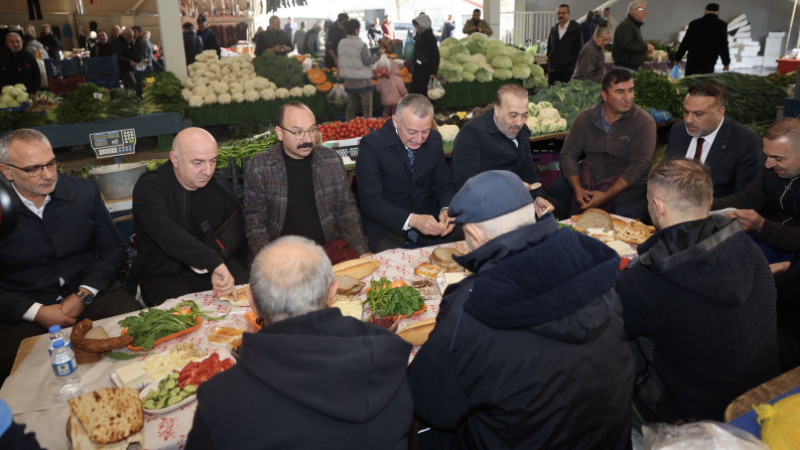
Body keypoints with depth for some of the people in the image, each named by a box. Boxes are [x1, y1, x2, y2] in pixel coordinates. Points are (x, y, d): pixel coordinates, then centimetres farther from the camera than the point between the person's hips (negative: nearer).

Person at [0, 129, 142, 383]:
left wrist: (83, 295, -7)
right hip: (25, 312, -1)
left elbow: (114, 250, 8)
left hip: (91, 293, 1)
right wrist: (37, 312, -13)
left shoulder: (84, 193, 4)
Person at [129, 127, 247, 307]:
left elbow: (236, 228, 0)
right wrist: (214, 262, -42)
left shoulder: (219, 185, 6)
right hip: (161, 277, -3)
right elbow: (166, 233, -30)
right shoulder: (149, 186, -12)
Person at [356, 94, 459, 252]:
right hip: (385, 226, -4)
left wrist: (446, 210, -14)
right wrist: (412, 220, -31)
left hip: (429, 220, 5)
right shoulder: (371, 145, -14)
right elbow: (371, 202, -19)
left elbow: (444, 184, 9)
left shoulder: (434, 139, 3)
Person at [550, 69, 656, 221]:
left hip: (626, 183, -4)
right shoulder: (585, 117, 5)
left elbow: (639, 164, -13)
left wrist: (607, 195, -23)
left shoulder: (644, 122, -5)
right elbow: (568, 153, 3)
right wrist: (577, 189, -13)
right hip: (588, 177, 4)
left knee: (628, 212, -35)